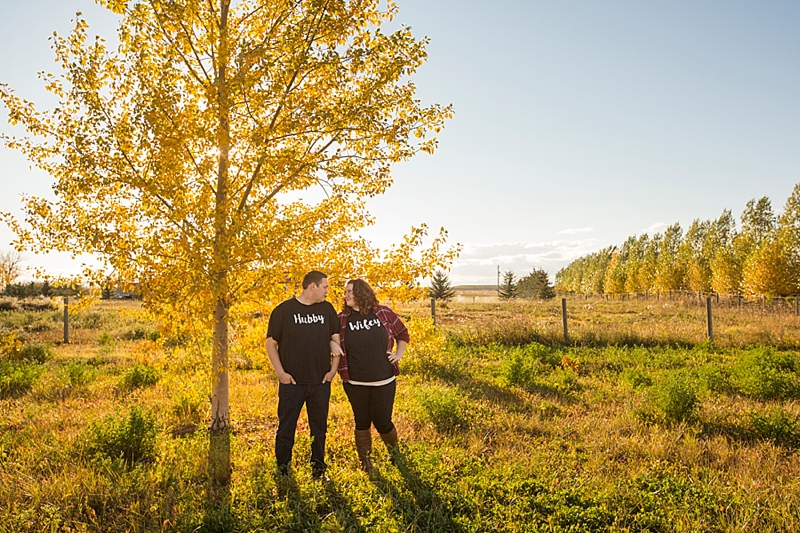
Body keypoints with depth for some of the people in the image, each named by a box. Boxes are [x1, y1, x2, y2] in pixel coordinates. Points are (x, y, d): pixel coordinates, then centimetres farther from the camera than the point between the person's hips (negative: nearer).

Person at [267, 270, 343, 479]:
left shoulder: (327, 309, 5)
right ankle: (283, 469, 19)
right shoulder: (284, 310, -5)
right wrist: (280, 372, -9)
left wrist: (333, 368, 2)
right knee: (286, 427, 5)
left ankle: (318, 467, 28)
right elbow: (271, 343, -2)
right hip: (292, 381, -3)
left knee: (319, 427, 13)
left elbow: (335, 339, 10)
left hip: (321, 381, 3)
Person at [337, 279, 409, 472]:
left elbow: (403, 334, 12)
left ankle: (395, 452, 36)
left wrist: (398, 354, 3)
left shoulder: (384, 313, -2)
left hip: (384, 381, 0)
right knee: (362, 423, 12)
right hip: (355, 383, 1)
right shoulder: (342, 319, -2)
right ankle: (365, 464, 30)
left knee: (382, 422, 5)